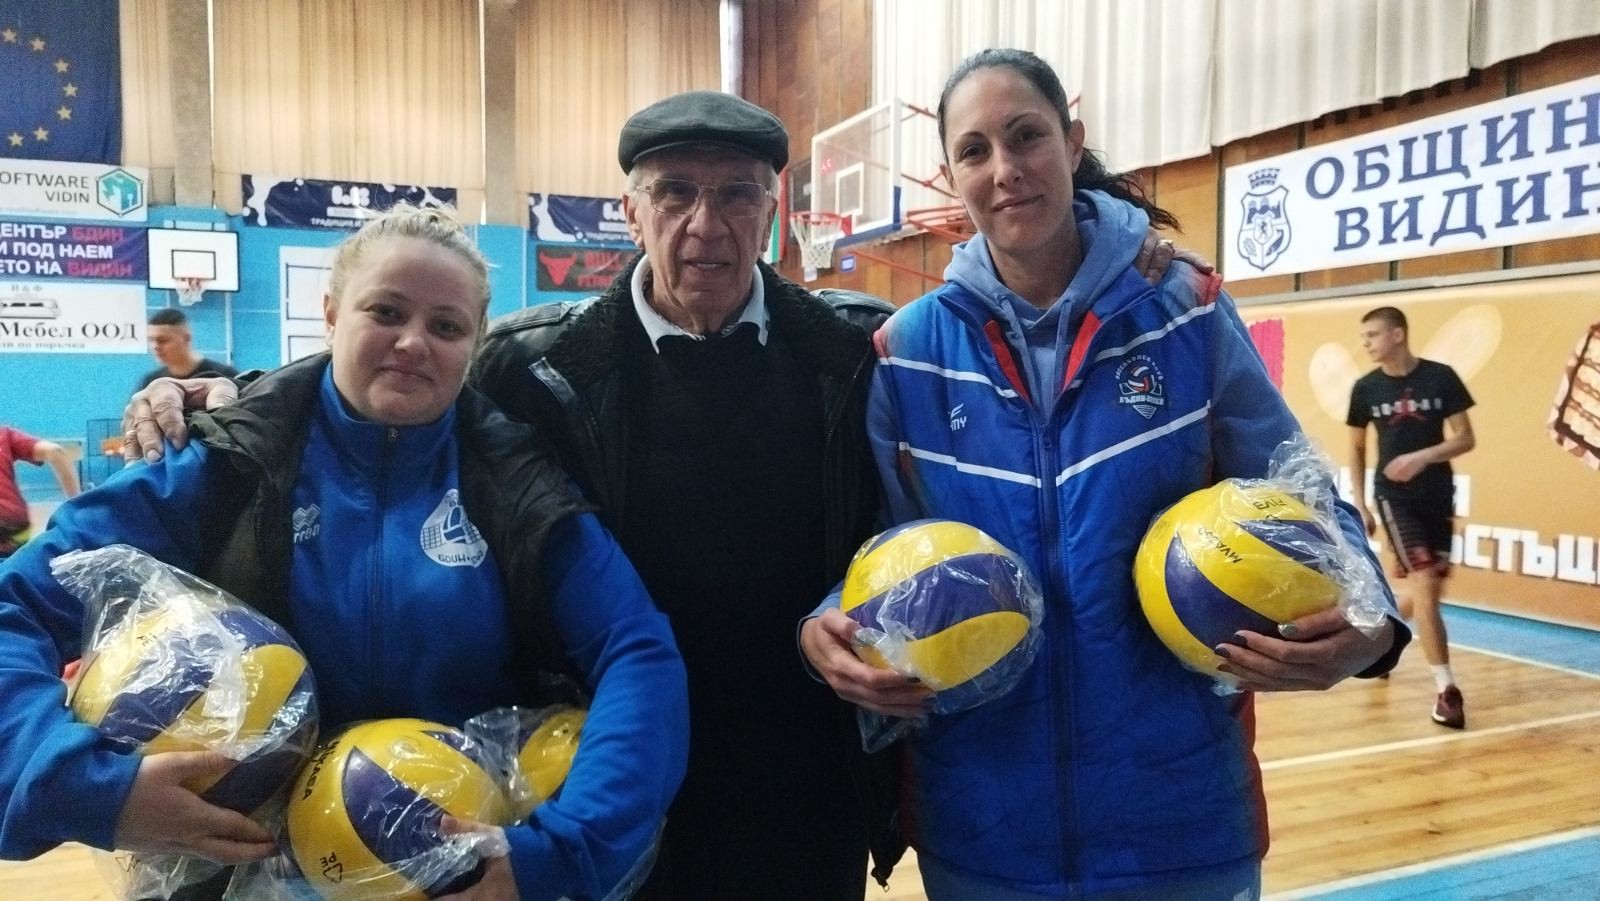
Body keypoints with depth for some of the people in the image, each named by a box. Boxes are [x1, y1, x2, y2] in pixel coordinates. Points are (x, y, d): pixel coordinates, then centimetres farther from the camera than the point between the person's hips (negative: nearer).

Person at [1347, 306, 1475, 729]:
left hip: (1438, 495, 2)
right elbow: (1356, 448, 7)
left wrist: (1422, 456, -22)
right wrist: (1359, 504, 3)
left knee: (1429, 590, 11)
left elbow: (1465, 438, -4)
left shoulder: (1441, 377, -5)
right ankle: (1446, 689, -9)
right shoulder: (1366, 388, -2)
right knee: (1423, 586, -13)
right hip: (1394, 496, -2)